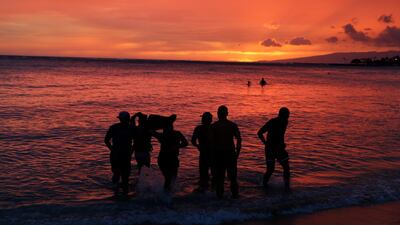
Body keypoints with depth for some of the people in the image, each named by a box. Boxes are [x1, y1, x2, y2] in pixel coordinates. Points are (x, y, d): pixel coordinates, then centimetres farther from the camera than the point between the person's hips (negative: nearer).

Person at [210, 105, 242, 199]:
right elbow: (239, 139, -4)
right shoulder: (233, 125, 0)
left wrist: (213, 153, 0)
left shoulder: (214, 126, -4)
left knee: (219, 174, 8)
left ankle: (220, 194, 10)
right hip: (230, 152, 1)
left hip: (218, 153, -1)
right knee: (232, 175, 11)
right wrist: (237, 152, 4)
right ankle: (235, 194, 12)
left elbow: (211, 141, -9)